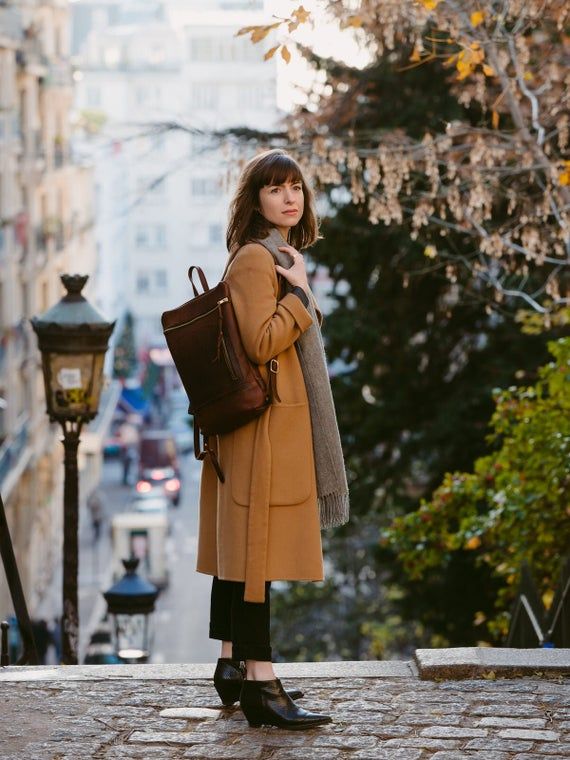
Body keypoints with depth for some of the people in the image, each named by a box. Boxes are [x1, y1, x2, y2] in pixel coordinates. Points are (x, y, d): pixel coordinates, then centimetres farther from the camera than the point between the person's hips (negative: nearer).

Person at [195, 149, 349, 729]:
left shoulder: (282, 257, 20)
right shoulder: (254, 259, -13)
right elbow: (261, 343, -24)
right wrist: (301, 294, -16)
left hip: (281, 424, 11)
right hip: (263, 425, -11)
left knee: (239, 544, 13)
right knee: (258, 548, -11)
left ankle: (233, 666, 18)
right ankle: (258, 682, -12)